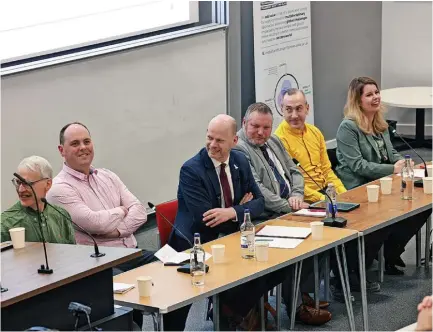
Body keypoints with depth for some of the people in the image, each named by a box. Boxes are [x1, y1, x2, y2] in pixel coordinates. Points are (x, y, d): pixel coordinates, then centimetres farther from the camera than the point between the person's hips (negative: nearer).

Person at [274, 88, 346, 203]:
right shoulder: (280, 139, -12)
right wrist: (321, 198, -20)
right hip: (305, 200, -7)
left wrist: (344, 194, 2)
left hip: (325, 190, 7)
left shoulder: (315, 132, 11)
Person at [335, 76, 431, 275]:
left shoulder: (380, 124, 15)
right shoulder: (348, 128, -11)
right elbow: (357, 165, -18)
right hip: (358, 190, -8)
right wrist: (393, 169, -21)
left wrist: (404, 164, -2)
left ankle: (391, 253, 1)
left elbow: (391, 154, 22)